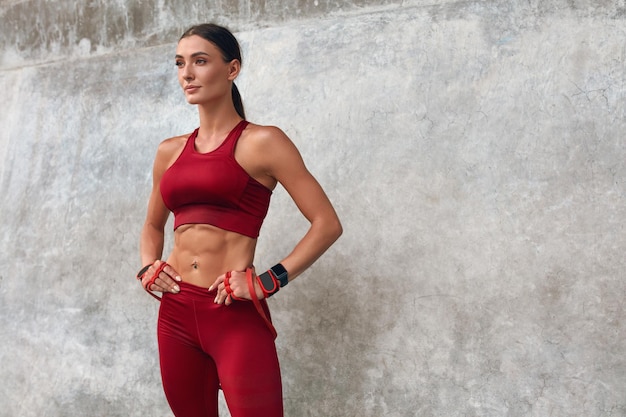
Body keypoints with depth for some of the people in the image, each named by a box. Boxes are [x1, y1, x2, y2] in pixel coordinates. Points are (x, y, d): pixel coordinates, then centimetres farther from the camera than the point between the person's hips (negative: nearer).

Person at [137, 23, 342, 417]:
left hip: (236, 315, -5)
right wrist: (148, 268, 7)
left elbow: (327, 223, -8)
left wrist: (269, 281, -14)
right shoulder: (170, 151, 11)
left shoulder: (261, 142, -5)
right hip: (176, 312, 6)